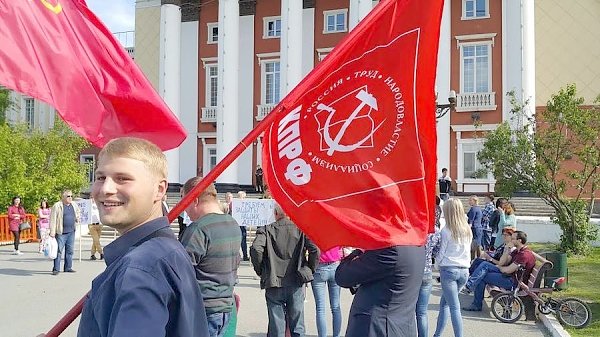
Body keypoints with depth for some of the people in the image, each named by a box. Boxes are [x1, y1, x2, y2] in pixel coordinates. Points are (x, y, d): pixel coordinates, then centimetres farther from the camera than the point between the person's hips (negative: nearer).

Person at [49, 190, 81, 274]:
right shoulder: (57, 206, -8)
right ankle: (56, 269, 2)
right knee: (58, 251, -4)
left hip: (71, 232, 6)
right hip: (61, 232, -6)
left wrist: (78, 217, 11)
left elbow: (78, 212, 32)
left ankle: (68, 268, 19)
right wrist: (52, 231, -15)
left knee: (70, 251, 10)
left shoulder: (74, 205, 11)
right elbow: (53, 219, -11)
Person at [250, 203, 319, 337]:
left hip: (274, 283, -1)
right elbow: (315, 249, -10)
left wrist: (260, 271, -3)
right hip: (296, 283, 1)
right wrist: (309, 270, 4)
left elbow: (256, 249, -18)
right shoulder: (301, 229, 0)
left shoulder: (266, 230, -3)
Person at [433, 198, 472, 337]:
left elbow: (441, 255, -5)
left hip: (449, 270, -6)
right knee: (444, 302, 18)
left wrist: (437, 260, 14)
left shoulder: (446, 231, -11)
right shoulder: (468, 231, 6)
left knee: (454, 307, -4)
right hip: (464, 270, 6)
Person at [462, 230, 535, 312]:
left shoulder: (525, 254, -20)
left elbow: (508, 270, -21)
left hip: (514, 282, -10)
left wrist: (498, 267, 1)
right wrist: (506, 250, -5)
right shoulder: (517, 251, 13)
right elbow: (501, 263, 9)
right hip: (509, 275, 10)